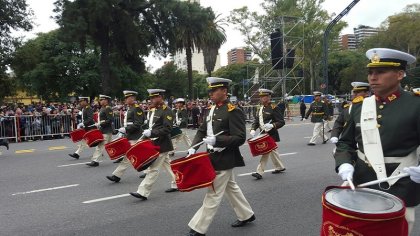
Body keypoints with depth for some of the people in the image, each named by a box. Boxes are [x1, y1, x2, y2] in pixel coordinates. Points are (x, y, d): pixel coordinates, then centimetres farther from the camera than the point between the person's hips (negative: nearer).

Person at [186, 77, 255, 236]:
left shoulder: (233, 111, -17)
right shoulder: (213, 109, 8)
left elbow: (240, 138, -20)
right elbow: (202, 131, 11)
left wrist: (217, 140, -30)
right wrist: (193, 147, -4)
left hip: (224, 160, -9)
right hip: (215, 157, 9)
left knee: (213, 194, 0)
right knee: (231, 188, 22)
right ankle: (246, 215, 39)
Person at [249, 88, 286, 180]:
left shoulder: (274, 108, -12)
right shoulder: (260, 109, 10)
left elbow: (281, 122, -14)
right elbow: (256, 121, 10)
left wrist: (272, 125, -30)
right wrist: (253, 129, -7)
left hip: (271, 134, -8)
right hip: (263, 134, 8)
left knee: (266, 151, -8)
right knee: (272, 151, 20)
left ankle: (259, 172, -4)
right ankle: (280, 167, 37)